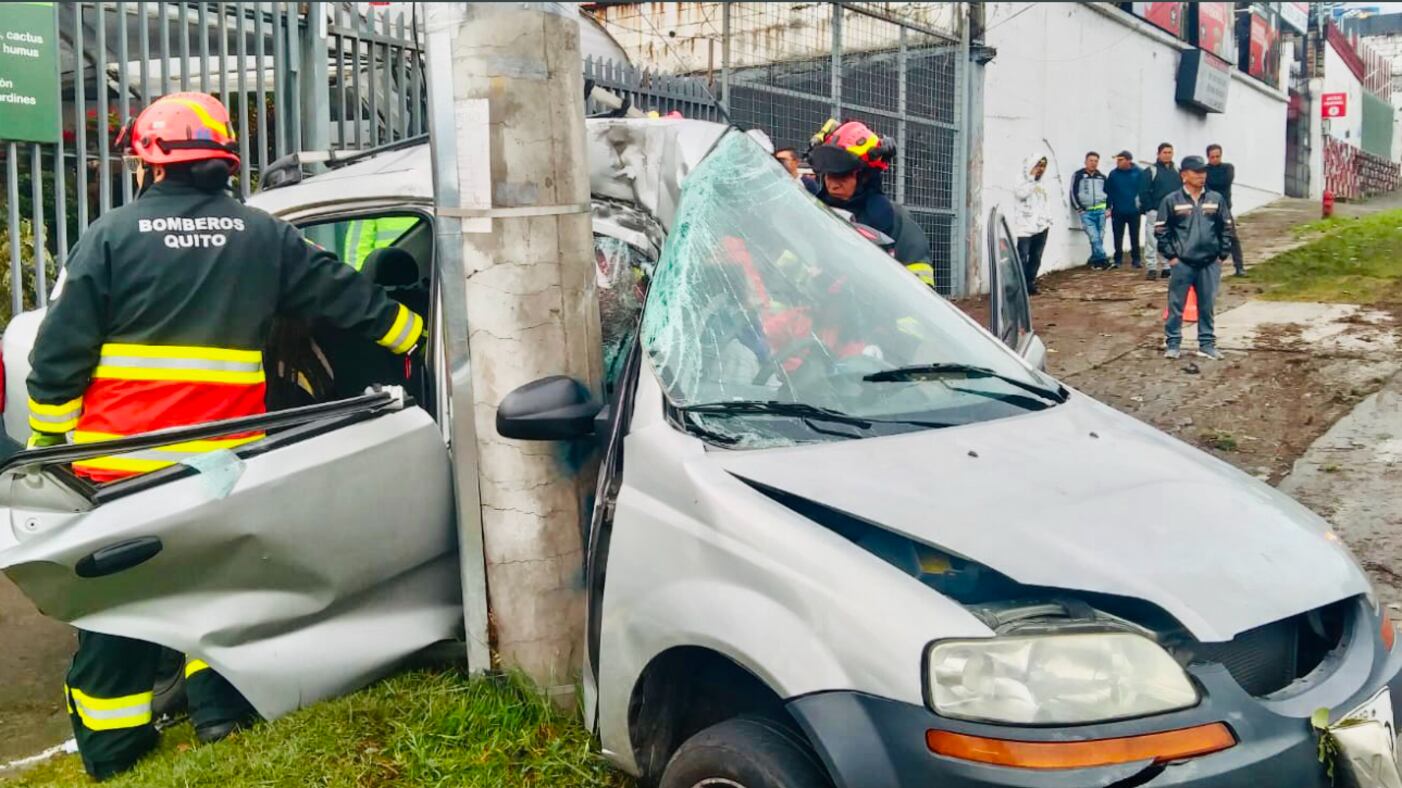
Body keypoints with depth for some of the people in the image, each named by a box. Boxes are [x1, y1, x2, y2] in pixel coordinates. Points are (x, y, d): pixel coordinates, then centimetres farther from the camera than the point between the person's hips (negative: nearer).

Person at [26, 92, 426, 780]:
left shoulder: (113, 234, -6)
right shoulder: (262, 235, 2)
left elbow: (61, 348, -6)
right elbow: (345, 297, 11)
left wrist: (45, 435, 2)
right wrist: (411, 333, 25)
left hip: (120, 461, -2)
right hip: (221, 460, 2)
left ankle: (112, 742, 18)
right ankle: (220, 708, 24)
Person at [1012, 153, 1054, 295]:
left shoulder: (1042, 187, 19)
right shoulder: (1024, 184, -5)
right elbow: (1019, 193, -27)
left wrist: (1048, 221, 18)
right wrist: (1031, 179, -25)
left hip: (1041, 228, 8)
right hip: (1025, 228, -8)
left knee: (1036, 258, 9)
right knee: (1023, 257, -10)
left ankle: (1030, 283, 16)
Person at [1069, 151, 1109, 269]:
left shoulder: (1102, 177, 14)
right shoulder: (1078, 175, 1)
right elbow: (1073, 194, -2)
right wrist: (1080, 210, -7)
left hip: (1101, 211, 4)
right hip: (1086, 212, -4)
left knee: (1100, 238, 1)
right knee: (1094, 237, -15)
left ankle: (1094, 260, 13)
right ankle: (1103, 260, -12)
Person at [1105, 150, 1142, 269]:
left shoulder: (1138, 173, -4)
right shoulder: (1113, 174, 0)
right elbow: (1107, 192, 0)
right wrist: (1108, 207, -5)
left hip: (1134, 211, -1)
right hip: (1118, 211, 1)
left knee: (1134, 236, 8)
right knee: (1118, 236, 5)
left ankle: (1136, 259, 16)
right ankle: (1118, 259, 13)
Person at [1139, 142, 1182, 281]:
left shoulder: (1176, 171, 12)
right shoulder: (1151, 171, -3)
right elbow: (1144, 192, -7)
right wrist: (1148, 209, -10)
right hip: (1155, 212, -5)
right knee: (1152, 241, -7)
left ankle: (1166, 267, 15)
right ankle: (1151, 268, -3)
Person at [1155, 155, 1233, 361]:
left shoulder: (1216, 199, 5)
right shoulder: (1172, 201, -3)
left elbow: (1227, 228, 11)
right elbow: (1161, 230, 0)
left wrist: (1222, 255, 5)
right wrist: (1170, 256, -5)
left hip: (1210, 264, 2)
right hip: (1182, 263, -2)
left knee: (1207, 305, 8)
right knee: (1176, 305, 2)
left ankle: (1207, 344, 17)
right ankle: (1172, 343, 10)